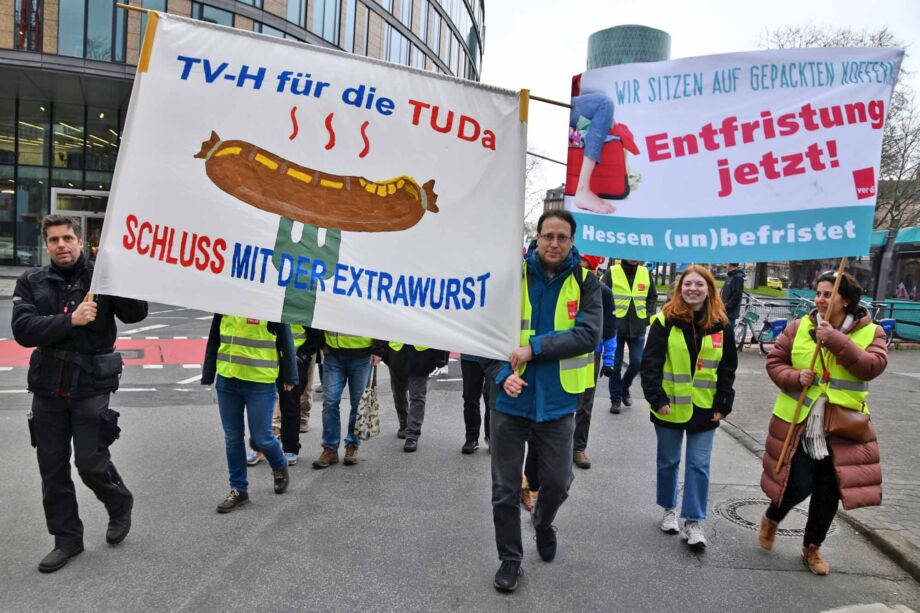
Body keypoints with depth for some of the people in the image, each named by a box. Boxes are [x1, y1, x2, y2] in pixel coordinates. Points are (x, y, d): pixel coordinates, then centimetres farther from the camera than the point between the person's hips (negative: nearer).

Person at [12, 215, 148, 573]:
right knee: (52, 467, 10)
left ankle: (120, 505, 27)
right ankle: (67, 539, 25)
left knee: (90, 462, -4)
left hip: (91, 386, -3)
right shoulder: (31, 282, 4)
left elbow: (136, 314, -14)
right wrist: (70, 320, -22)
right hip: (47, 388, 4)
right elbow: (23, 329, -9)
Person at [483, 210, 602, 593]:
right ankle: (510, 558, 30)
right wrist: (502, 374, -17)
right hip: (512, 400, 0)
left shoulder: (585, 282, -3)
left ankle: (543, 522, 48)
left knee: (558, 483, 14)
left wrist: (534, 347, -21)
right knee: (505, 488, 9)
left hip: (557, 403, 1)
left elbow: (589, 334, -15)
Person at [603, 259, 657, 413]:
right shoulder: (612, 272, -4)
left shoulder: (645, 273, 6)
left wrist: (650, 315, 2)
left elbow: (652, 297, 14)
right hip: (616, 327, -3)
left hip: (638, 327, 3)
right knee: (616, 364, 4)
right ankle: (615, 398, 17)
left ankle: (624, 387, 31)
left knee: (637, 362, 4)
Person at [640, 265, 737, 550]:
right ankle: (669, 509, 32)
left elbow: (727, 369, 5)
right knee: (668, 461, 13)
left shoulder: (721, 325, 0)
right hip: (671, 406, -1)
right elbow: (651, 363, -11)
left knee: (699, 465, 4)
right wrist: (657, 398, -17)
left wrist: (722, 405, 0)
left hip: (704, 409, 1)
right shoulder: (665, 321, -9)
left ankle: (694, 522, 14)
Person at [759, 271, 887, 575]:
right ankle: (771, 519, 31)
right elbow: (775, 362, 2)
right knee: (799, 485, -2)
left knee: (828, 493, 10)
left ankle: (812, 547, 32)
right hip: (798, 422, -1)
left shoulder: (870, 332, -2)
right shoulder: (799, 327, -3)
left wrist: (837, 340, -27)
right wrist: (794, 377, -17)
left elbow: (872, 366, -18)